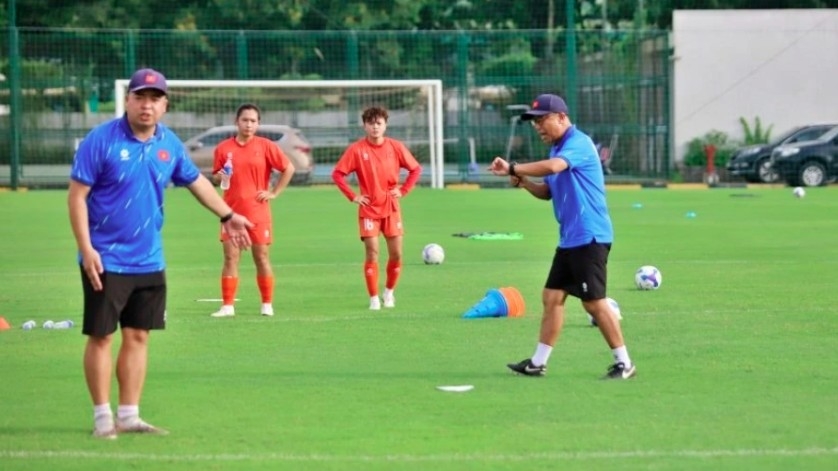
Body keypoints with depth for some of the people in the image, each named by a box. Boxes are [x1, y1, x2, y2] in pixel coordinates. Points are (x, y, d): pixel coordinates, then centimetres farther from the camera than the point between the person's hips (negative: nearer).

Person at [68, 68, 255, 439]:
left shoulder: (169, 144, 4)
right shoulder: (101, 140, -13)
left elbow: (196, 181, 21)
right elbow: (77, 195, -13)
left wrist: (227, 215, 23)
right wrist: (86, 248, -19)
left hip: (149, 261, 6)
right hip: (106, 261, -6)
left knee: (138, 336, 8)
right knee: (101, 336, 0)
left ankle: (129, 416, 16)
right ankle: (103, 417, 8)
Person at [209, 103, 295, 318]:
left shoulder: (265, 146, -1)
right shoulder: (224, 148, 4)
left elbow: (289, 168, 3)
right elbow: (215, 176, 13)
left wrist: (274, 192, -1)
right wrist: (219, 177, -11)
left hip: (258, 212, -1)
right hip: (232, 211, 1)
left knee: (262, 257, 4)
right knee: (230, 258, -2)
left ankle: (267, 305, 13)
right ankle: (227, 306, 0)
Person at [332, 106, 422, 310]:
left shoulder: (395, 147, -1)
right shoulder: (357, 149, -7)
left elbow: (416, 169, 8)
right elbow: (337, 174, -5)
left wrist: (403, 190, -1)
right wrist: (353, 196, -9)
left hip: (391, 208, 2)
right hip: (369, 209, -2)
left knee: (396, 253, 1)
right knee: (372, 253, -8)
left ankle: (389, 291, 23)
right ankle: (374, 298, -2)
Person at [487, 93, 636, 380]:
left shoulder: (579, 143, -15)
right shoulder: (557, 149, 15)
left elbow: (552, 167, -34)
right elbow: (547, 192, 23)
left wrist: (512, 168, -27)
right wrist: (523, 182, 4)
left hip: (590, 237, -10)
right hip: (569, 239, 10)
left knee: (593, 301, -8)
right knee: (552, 297, 9)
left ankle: (624, 363, -1)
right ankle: (538, 362, 13)